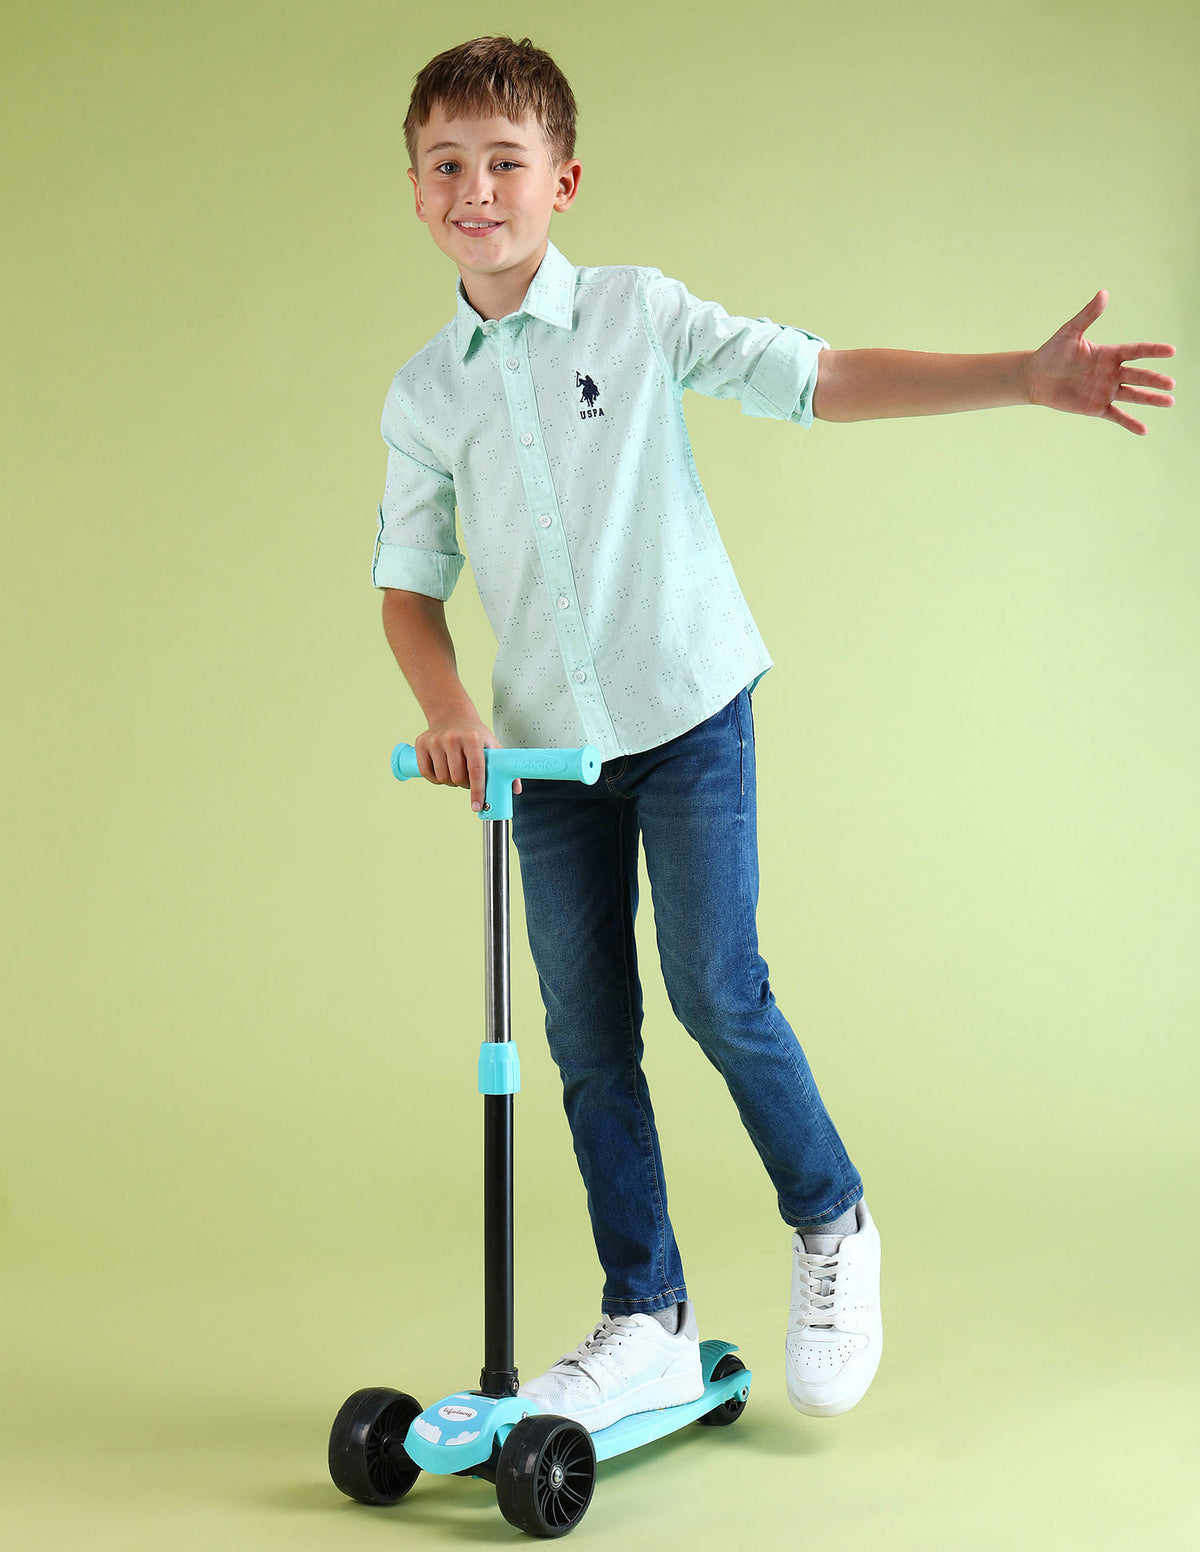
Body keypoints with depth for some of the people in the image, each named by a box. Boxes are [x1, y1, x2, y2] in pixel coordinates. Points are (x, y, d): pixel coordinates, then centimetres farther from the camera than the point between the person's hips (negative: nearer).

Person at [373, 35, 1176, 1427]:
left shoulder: (639, 315, -3)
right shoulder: (423, 396, 4)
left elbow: (819, 380, -5)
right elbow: (410, 582, 9)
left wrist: (1022, 376, -13)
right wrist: (447, 709, -9)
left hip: (688, 714, -3)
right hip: (544, 748, 3)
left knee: (715, 989, -9)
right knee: (587, 1033, 4)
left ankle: (832, 1226, 19)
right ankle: (647, 1324, 17)